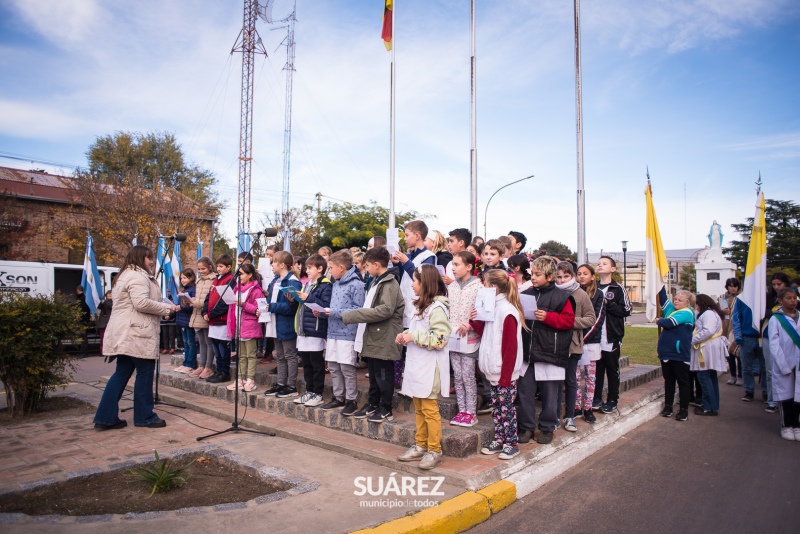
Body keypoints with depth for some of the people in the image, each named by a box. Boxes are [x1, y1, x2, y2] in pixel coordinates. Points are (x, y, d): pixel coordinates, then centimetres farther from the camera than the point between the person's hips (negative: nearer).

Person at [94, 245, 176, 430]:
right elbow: (141, 303, -24)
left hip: (125, 333, 11)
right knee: (145, 372, -2)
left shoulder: (125, 275, 23)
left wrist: (161, 308, 18)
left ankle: (106, 417, 13)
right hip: (136, 333, -11)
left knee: (122, 373, 11)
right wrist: (166, 308, -12)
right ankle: (145, 416, 7)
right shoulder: (138, 276, -12)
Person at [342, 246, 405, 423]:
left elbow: (385, 309, -26)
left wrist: (351, 315, -23)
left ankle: (386, 409, 13)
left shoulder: (389, 284, -14)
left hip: (384, 338, -9)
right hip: (373, 337, 9)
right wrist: (352, 315, 4)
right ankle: (372, 404, 29)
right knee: (373, 374, 17)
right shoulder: (376, 282, 16)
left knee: (383, 375, 1)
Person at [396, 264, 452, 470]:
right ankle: (421, 445, 28)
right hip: (417, 366, 9)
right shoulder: (422, 306, 14)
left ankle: (434, 450, 13)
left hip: (429, 368, -9)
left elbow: (439, 340, -23)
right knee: (419, 408, 16)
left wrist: (413, 337, -19)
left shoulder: (437, 308, -17)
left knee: (430, 409, 1)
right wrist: (405, 335, 3)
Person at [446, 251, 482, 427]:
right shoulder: (451, 287, 8)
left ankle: (471, 413, 13)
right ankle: (462, 410, 22)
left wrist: (468, 326, -20)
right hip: (453, 337, 6)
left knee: (468, 376, 1)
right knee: (457, 376, 11)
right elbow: (447, 310, 12)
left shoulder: (478, 287, -10)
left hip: (469, 338, -6)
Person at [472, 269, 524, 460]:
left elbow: (511, 347, -20)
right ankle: (499, 440, 27)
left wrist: (505, 375, -19)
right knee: (496, 406, 16)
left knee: (506, 407, 3)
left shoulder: (507, 311, -18)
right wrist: (475, 321, 0)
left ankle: (511, 443, 15)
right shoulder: (494, 308, 10)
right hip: (494, 371, 9)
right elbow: (486, 333, 17)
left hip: (505, 372, -9)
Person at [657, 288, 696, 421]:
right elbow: (663, 297, 4)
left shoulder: (686, 313, -12)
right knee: (668, 380, 14)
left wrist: (659, 321, -3)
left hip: (680, 354, -7)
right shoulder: (671, 308, 10)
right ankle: (668, 406, 23)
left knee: (683, 382, 5)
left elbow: (669, 323, -22)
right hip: (666, 352, 7)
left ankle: (684, 409, 12)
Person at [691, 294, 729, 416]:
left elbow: (708, 331, -25)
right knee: (711, 377, 14)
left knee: (704, 377, -8)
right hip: (708, 349, 11)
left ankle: (710, 408, -4)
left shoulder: (708, 314, -14)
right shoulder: (708, 313, 21)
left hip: (708, 350, -11)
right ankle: (713, 406, 21)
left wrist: (692, 340, -18)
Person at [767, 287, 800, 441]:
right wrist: (784, 366, -11)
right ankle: (786, 426, 20)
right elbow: (774, 345, -8)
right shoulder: (775, 319, -5)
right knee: (786, 395, 6)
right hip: (783, 364, -3)